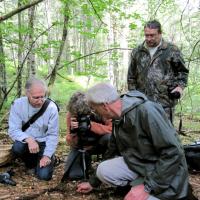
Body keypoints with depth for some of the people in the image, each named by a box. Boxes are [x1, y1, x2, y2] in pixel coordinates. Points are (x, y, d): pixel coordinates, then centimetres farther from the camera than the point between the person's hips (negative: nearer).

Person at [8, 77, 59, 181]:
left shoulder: (51, 107, -18)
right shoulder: (18, 104, -17)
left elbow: (53, 135, -11)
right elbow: (13, 130, -18)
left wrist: (47, 155, -20)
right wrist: (28, 139, -36)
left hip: (44, 143, -1)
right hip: (27, 142, 1)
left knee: (44, 175, -17)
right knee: (17, 147, -33)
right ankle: (32, 164, 2)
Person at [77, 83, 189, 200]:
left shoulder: (147, 110, -26)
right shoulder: (118, 120, 1)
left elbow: (173, 153, -28)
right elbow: (113, 155, 15)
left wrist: (146, 187, -27)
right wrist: (93, 183, 19)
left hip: (166, 174, -6)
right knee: (103, 170, -13)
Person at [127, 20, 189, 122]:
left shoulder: (172, 50, 3)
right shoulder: (137, 52, 11)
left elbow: (182, 71, 11)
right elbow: (131, 77, 17)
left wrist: (180, 86, -5)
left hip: (165, 101, -3)